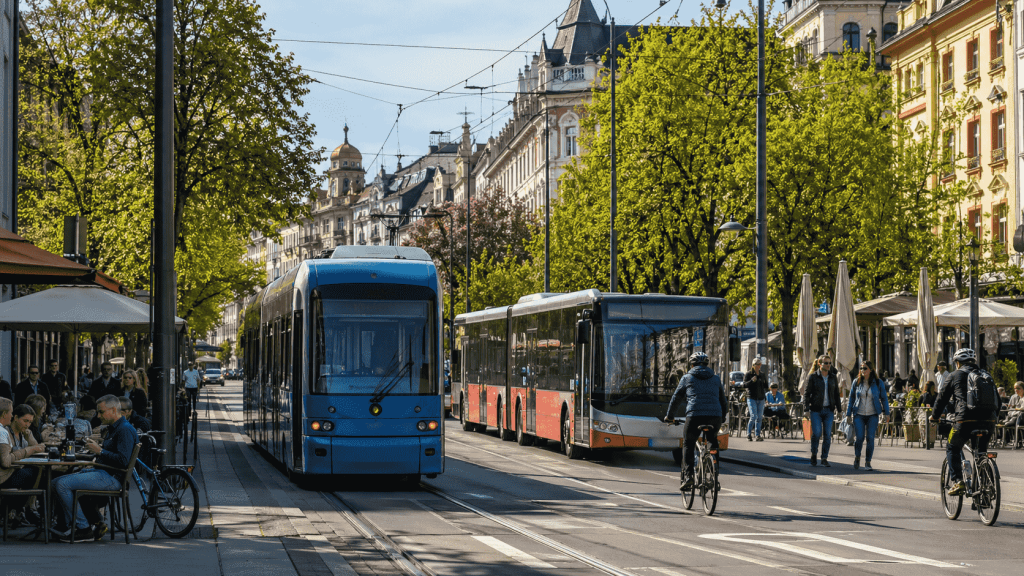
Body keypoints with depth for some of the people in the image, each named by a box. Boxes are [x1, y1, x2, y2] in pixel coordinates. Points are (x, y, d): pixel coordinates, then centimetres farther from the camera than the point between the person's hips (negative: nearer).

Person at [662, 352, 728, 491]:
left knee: (688, 445, 14)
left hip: (694, 416, -3)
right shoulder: (716, 378, 22)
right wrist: (722, 416, 43)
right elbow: (723, 400, 27)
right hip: (715, 417, 3)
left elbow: (676, 399, 17)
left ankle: (688, 476, -1)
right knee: (713, 443, 27)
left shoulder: (687, 378, 14)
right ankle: (714, 473, 17)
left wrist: (669, 416, 30)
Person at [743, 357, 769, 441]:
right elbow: (744, 384, -9)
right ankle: (748, 434, 2)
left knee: (759, 417, 3)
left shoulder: (762, 374, 14)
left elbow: (765, 387, 21)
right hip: (752, 398, -5)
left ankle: (758, 435, 7)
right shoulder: (749, 374, -1)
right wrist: (751, 380, -24)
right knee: (753, 416, -13)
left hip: (761, 398, 5)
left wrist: (766, 382, -1)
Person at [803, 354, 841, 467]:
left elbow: (836, 394, 15)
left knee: (827, 435, -1)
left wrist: (838, 409, 10)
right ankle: (814, 454, 13)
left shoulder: (833, 378, 10)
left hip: (829, 410, 3)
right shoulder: (813, 377, -1)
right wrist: (806, 409, -9)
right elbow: (807, 393, -1)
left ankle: (824, 459, 7)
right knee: (816, 433, -10)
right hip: (816, 410, -3)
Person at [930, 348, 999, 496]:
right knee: (982, 451, 24)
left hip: (966, 421, -4)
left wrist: (935, 416, 27)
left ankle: (957, 481, 0)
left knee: (952, 448, 16)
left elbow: (943, 397, 13)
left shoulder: (956, 375, 9)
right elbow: (997, 400, 27)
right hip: (988, 420, 4)